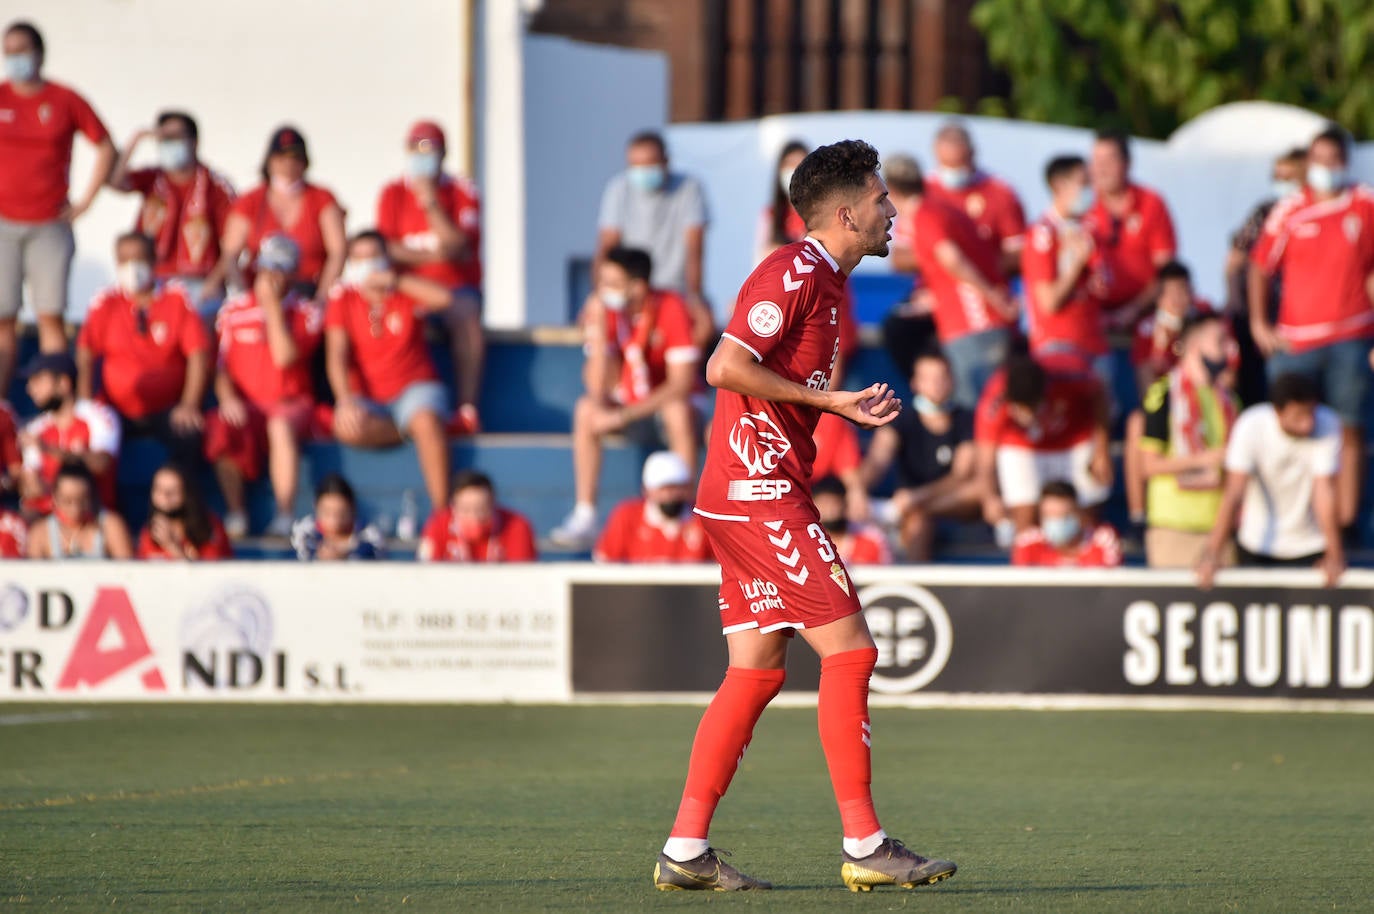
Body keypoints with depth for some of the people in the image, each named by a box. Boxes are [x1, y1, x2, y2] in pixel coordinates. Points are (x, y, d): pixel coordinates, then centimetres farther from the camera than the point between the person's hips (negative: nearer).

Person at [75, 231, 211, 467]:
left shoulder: (177, 299, 2)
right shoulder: (105, 304, 4)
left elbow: (198, 355, -3)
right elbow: (85, 358, 1)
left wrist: (189, 405, -14)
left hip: (166, 410, -1)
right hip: (118, 410, 1)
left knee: (189, 436, -32)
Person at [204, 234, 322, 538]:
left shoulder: (307, 314, 3)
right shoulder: (234, 310, 10)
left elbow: (285, 358, -14)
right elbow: (221, 366, 9)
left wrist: (273, 307, -12)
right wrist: (227, 397, -11)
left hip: (291, 403, -2)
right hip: (245, 405, 2)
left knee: (281, 427, -38)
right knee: (220, 428, -33)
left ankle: (284, 518, -35)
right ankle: (236, 513, -21)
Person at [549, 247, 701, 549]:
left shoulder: (670, 309, -20)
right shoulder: (605, 311, -10)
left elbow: (682, 382, -24)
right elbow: (598, 388, -16)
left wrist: (625, 416, -29)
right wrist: (597, 332, -29)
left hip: (668, 402, -3)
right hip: (627, 404, 3)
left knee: (679, 410, -36)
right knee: (586, 408, -25)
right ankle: (584, 520, -26)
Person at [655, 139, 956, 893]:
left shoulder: (825, 282, 19)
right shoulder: (794, 274, -12)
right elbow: (726, 368, -20)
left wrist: (852, 410, 12)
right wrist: (827, 399, -16)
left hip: (760, 492, 10)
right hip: (759, 492, -10)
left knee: (757, 672, 8)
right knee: (849, 650, -10)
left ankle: (686, 850, 8)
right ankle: (864, 845, -7)